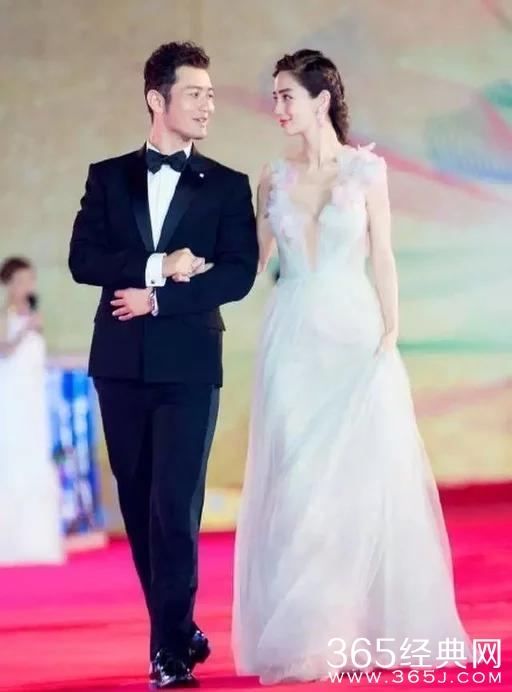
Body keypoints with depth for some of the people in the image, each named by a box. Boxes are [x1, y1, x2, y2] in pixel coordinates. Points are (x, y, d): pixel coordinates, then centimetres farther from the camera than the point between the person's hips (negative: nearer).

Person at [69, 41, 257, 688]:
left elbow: (238, 274, -5)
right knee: (139, 504, 7)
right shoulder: (107, 177, 10)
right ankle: (178, 631, 19)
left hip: (189, 365, -3)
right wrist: (158, 267, -14)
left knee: (175, 504, -9)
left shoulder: (227, 187, 6)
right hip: (122, 364, 3)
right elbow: (83, 260, -1)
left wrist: (156, 298, -12)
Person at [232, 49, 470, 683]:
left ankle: (369, 628, 9)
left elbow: (383, 257, 0)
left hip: (355, 336, -2)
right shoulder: (274, 179, 8)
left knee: (365, 481, -1)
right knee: (296, 486, 0)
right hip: (293, 341, 2)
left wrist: (389, 334, -8)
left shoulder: (367, 169, 1)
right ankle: (307, 635, 4)